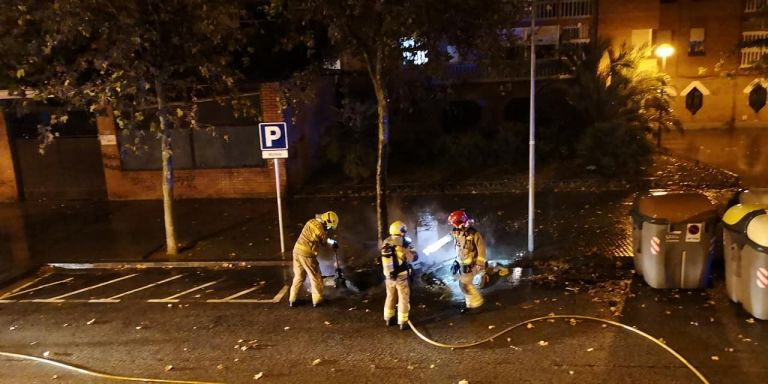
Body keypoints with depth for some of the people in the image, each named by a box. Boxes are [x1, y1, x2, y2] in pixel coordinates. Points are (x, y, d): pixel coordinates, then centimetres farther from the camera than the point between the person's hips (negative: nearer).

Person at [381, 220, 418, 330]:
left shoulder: (385, 243, -4)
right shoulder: (403, 243, -16)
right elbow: (414, 257, -8)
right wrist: (408, 246, 8)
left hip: (389, 276, 5)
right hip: (401, 276, -4)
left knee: (390, 297, 21)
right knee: (403, 299, 8)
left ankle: (388, 319, 32)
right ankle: (403, 322, 11)